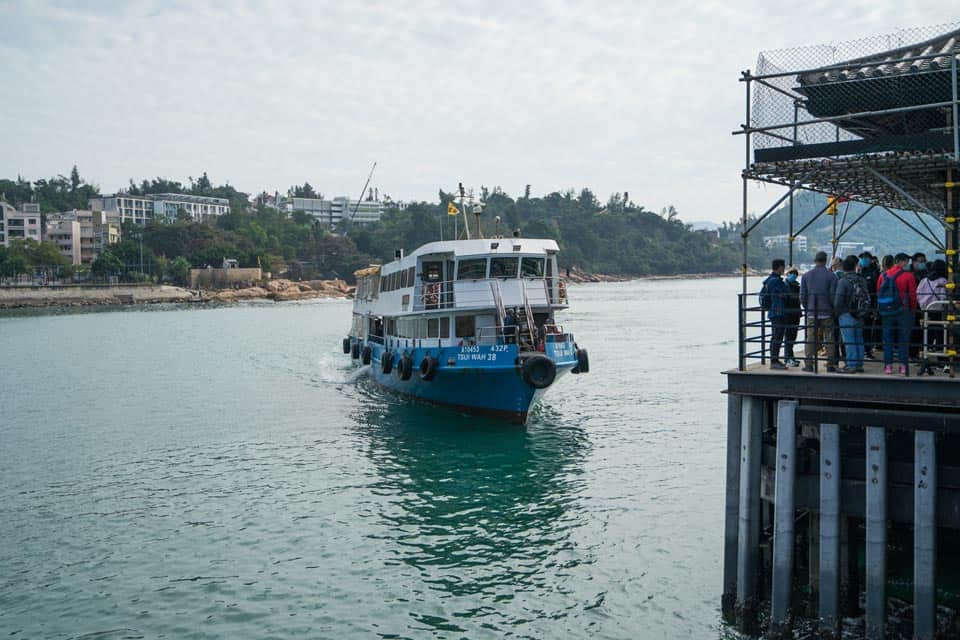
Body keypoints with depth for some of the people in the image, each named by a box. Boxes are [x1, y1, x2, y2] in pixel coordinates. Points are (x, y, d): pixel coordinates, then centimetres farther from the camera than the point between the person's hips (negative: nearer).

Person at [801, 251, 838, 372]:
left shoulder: (806, 276, 2)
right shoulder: (831, 276, -6)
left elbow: (802, 296, 3)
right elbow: (833, 295, -7)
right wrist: (833, 309, 9)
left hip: (811, 313, 2)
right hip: (827, 313, -2)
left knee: (810, 339, 6)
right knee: (829, 339, 5)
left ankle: (809, 364, 6)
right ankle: (830, 365, 6)